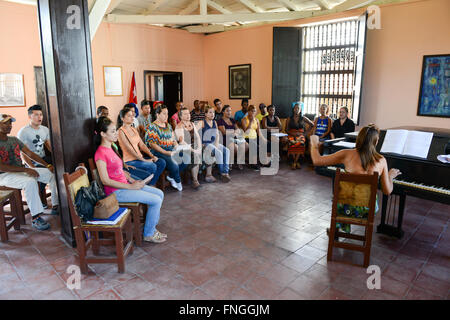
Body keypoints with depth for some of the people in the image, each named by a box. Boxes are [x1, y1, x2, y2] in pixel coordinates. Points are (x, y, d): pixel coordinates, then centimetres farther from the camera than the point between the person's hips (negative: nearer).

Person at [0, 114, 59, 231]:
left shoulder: (14, 140, 12)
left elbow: (30, 154, 8)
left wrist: (47, 165, -5)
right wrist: (26, 170, -27)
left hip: (21, 171, 8)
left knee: (53, 174, -4)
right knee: (30, 181, -37)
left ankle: (55, 206, 1)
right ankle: (35, 218, -31)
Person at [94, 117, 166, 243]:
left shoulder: (111, 148, 12)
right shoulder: (101, 153, -17)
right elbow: (105, 181, -20)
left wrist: (132, 180, 3)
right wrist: (130, 186, -18)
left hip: (125, 185, 9)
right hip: (116, 192, -9)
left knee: (159, 194, 6)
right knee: (156, 200, -14)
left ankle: (152, 228, 15)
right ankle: (148, 234, 4)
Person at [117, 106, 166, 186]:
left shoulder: (134, 129, 15)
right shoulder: (121, 131, -10)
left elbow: (142, 145, 11)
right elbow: (129, 149, -16)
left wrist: (152, 156, -2)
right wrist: (144, 160, -17)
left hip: (139, 158, 8)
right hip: (130, 161, -8)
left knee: (162, 162, -7)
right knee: (152, 166, -26)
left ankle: (151, 184, 0)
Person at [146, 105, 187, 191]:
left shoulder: (168, 126, 19)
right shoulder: (152, 127, -4)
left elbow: (173, 140, 21)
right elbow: (152, 144, -12)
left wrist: (177, 147, -1)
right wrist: (166, 152, -19)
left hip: (171, 150, 7)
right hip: (159, 152, -7)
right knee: (174, 164, -30)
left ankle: (171, 176, 3)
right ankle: (178, 182, 2)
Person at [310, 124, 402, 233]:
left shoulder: (347, 154, -12)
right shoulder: (381, 160, -8)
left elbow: (317, 160, -9)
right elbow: (387, 191, -2)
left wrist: (314, 144, 10)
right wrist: (390, 176, 18)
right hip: (369, 208, 2)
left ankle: (340, 228, 48)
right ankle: (344, 228, 45)